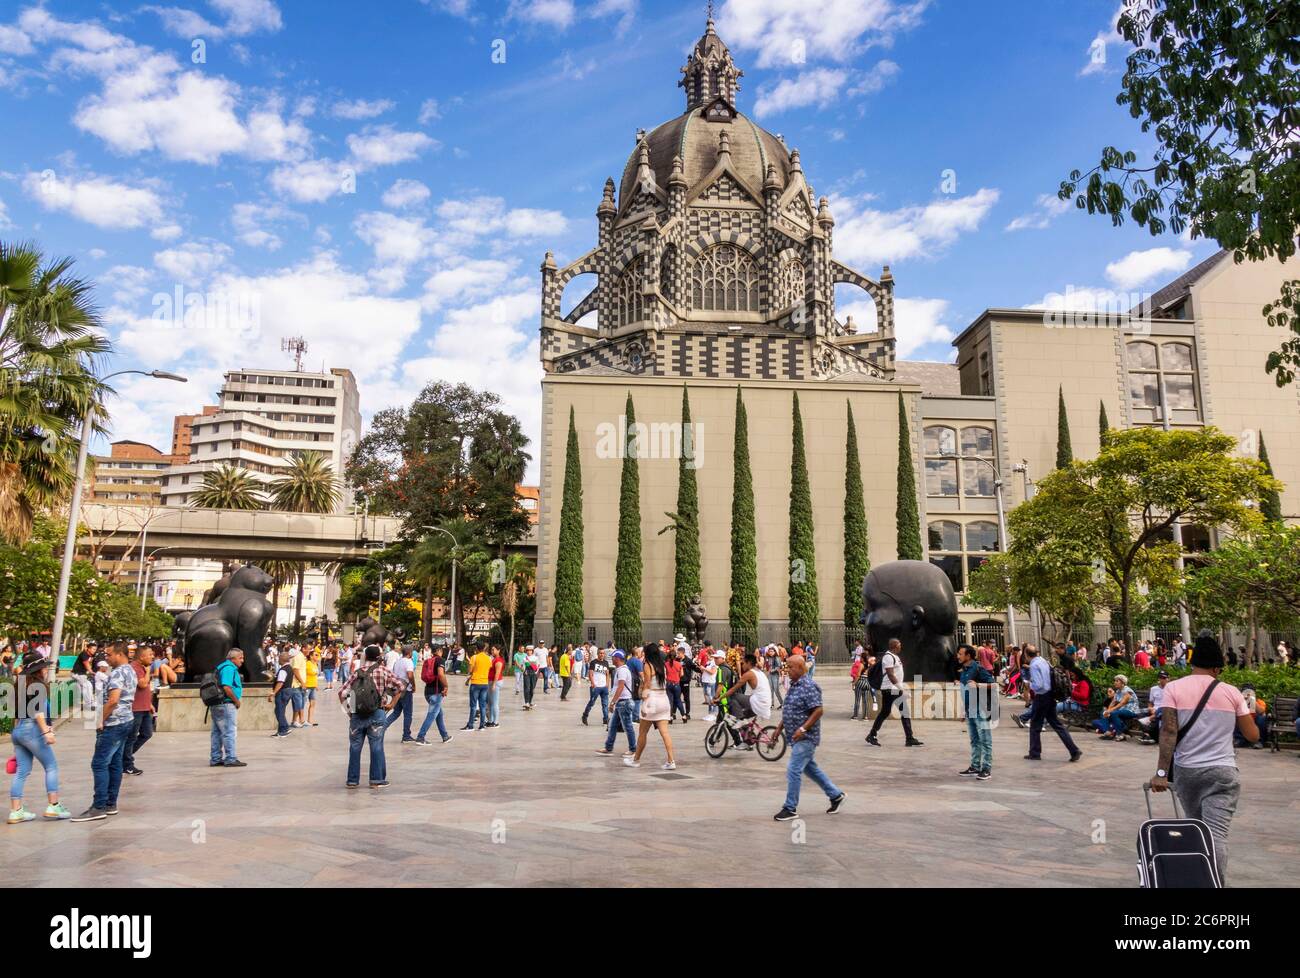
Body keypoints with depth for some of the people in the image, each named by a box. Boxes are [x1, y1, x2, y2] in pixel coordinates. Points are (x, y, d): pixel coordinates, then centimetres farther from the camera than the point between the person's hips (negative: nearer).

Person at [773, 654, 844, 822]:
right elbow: (788, 712, 20)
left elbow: (818, 711, -23)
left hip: (805, 737, -10)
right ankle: (836, 795, 32)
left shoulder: (809, 686, -18)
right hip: (796, 737, 10)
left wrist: (803, 729, -26)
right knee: (810, 768, 19)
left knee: (793, 771, -8)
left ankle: (790, 808, 2)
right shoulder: (793, 685, 11)